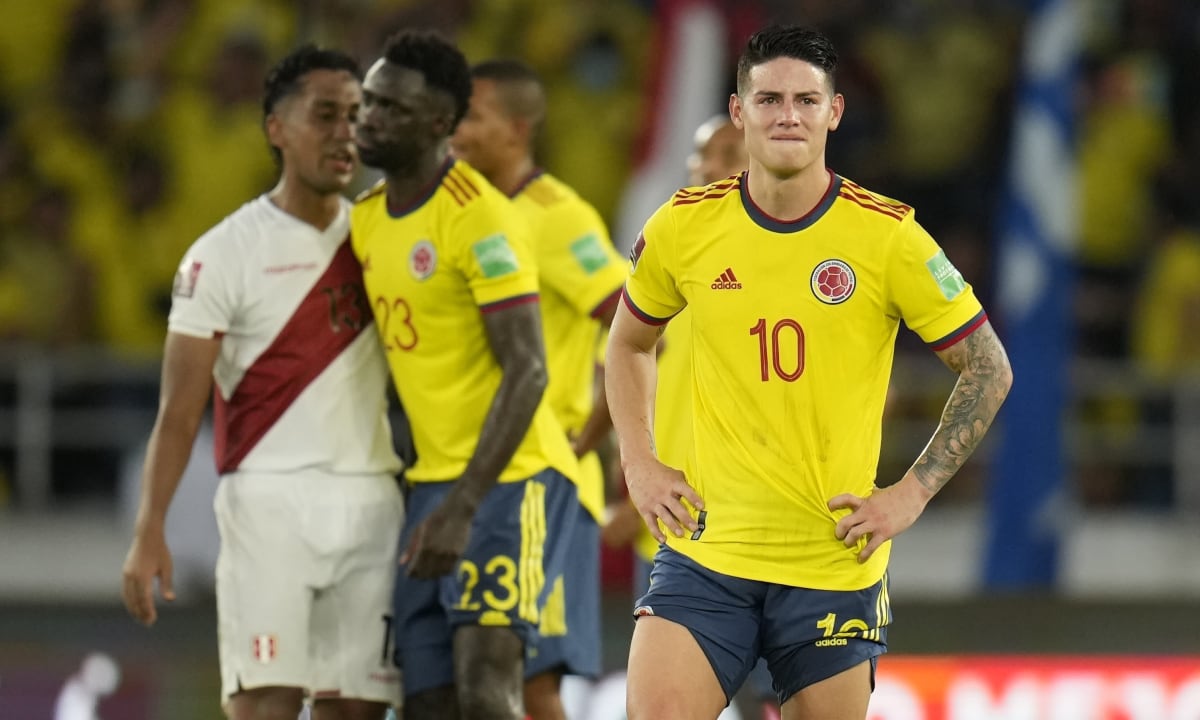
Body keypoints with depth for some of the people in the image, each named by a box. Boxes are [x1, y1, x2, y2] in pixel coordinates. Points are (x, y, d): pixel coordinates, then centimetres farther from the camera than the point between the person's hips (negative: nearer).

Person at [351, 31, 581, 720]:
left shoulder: (481, 217, -14)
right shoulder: (368, 218, 11)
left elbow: (526, 373, -19)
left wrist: (462, 508, -25)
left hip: (509, 480, -8)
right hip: (432, 480, 8)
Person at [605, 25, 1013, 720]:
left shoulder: (887, 236, -6)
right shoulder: (683, 227, 1)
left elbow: (989, 369, 2)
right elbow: (629, 343, 21)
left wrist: (913, 493, -4)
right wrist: (639, 465, 9)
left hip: (834, 564, -1)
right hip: (705, 552, 1)